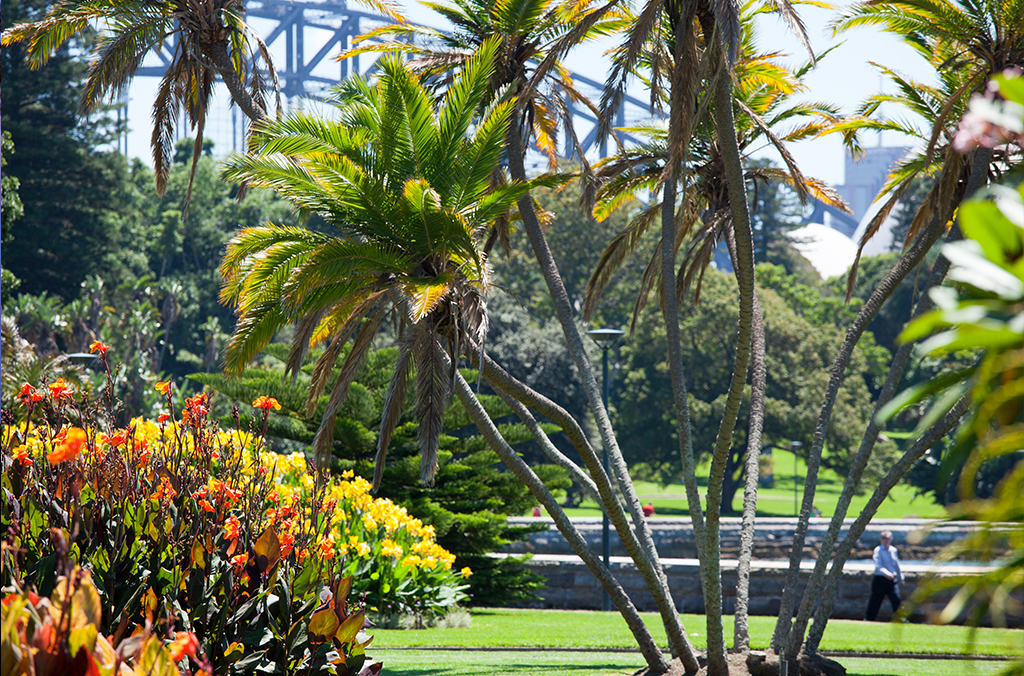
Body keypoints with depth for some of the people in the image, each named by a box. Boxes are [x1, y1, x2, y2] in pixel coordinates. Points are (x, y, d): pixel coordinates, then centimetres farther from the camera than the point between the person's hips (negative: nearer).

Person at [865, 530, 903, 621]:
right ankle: (869, 620, 20)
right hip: (880, 579, -4)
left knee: (896, 600, -11)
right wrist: (887, 573, -37)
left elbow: (897, 565, 23)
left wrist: (900, 578, 29)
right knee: (875, 602, 4)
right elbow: (878, 566, -20)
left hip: (892, 580, 4)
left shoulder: (893, 550, 11)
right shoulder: (878, 550, -7)